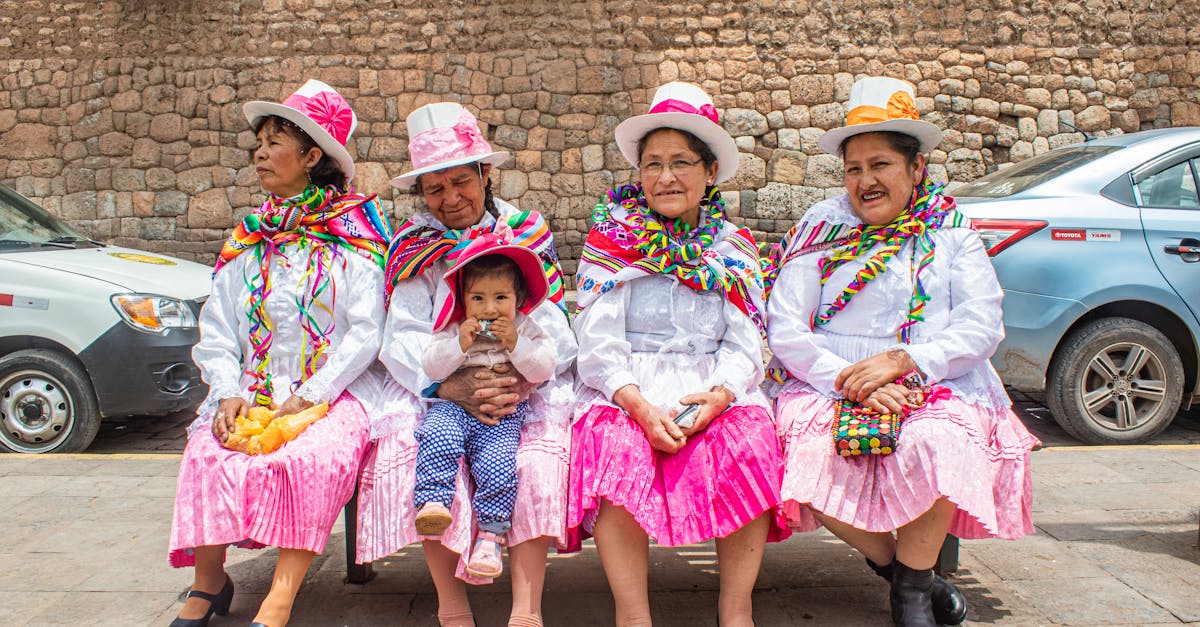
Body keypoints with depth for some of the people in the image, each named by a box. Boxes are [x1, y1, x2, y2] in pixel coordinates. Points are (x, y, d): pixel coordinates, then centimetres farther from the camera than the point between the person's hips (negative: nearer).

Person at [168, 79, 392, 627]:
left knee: (310, 458, -32)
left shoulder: (354, 233, 1)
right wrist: (230, 393, -7)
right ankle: (208, 582, -4)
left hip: (332, 392, -3)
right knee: (209, 454, -23)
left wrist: (307, 398, -14)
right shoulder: (248, 240, 16)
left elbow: (364, 331, -6)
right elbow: (217, 327, 11)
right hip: (253, 392, 4)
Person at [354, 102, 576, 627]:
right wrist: (449, 385, -22)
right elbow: (403, 337, -1)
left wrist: (524, 379, -20)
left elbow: (552, 328, 1)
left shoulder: (527, 232, 10)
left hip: (525, 384, 0)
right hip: (434, 386, 1)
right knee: (414, 450, -29)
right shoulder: (413, 245, 10)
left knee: (538, 461, -29)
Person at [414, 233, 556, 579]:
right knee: (438, 440, -32)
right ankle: (432, 502, -33)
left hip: (503, 413, -1)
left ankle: (490, 533, -16)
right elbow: (431, 367, -2)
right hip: (453, 406, 1)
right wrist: (460, 346, -16)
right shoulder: (453, 329, 7)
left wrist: (515, 344, -17)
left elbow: (544, 369, -5)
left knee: (497, 464, -25)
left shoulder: (526, 330, 6)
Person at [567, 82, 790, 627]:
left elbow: (744, 346, 6)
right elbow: (598, 341, -1)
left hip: (715, 393, 2)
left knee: (752, 444, -28)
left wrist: (719, 395, -16)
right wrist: (639, 405, -18)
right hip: (625, 392, -1)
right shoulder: (612, 241, 8)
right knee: (615, 450, -32)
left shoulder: (733, 249, 14)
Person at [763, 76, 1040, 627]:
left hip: (938, 389, 0)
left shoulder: (950, 231, 12)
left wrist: (903, 361, -16)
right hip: (829, 387, 1)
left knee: (935, 445, -33)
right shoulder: (821, 229, 10)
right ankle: (890, 563, 0)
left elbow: (983, 327, 0)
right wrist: (850, 380, -15)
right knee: (811, 454, -30)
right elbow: (784, 330, 1)